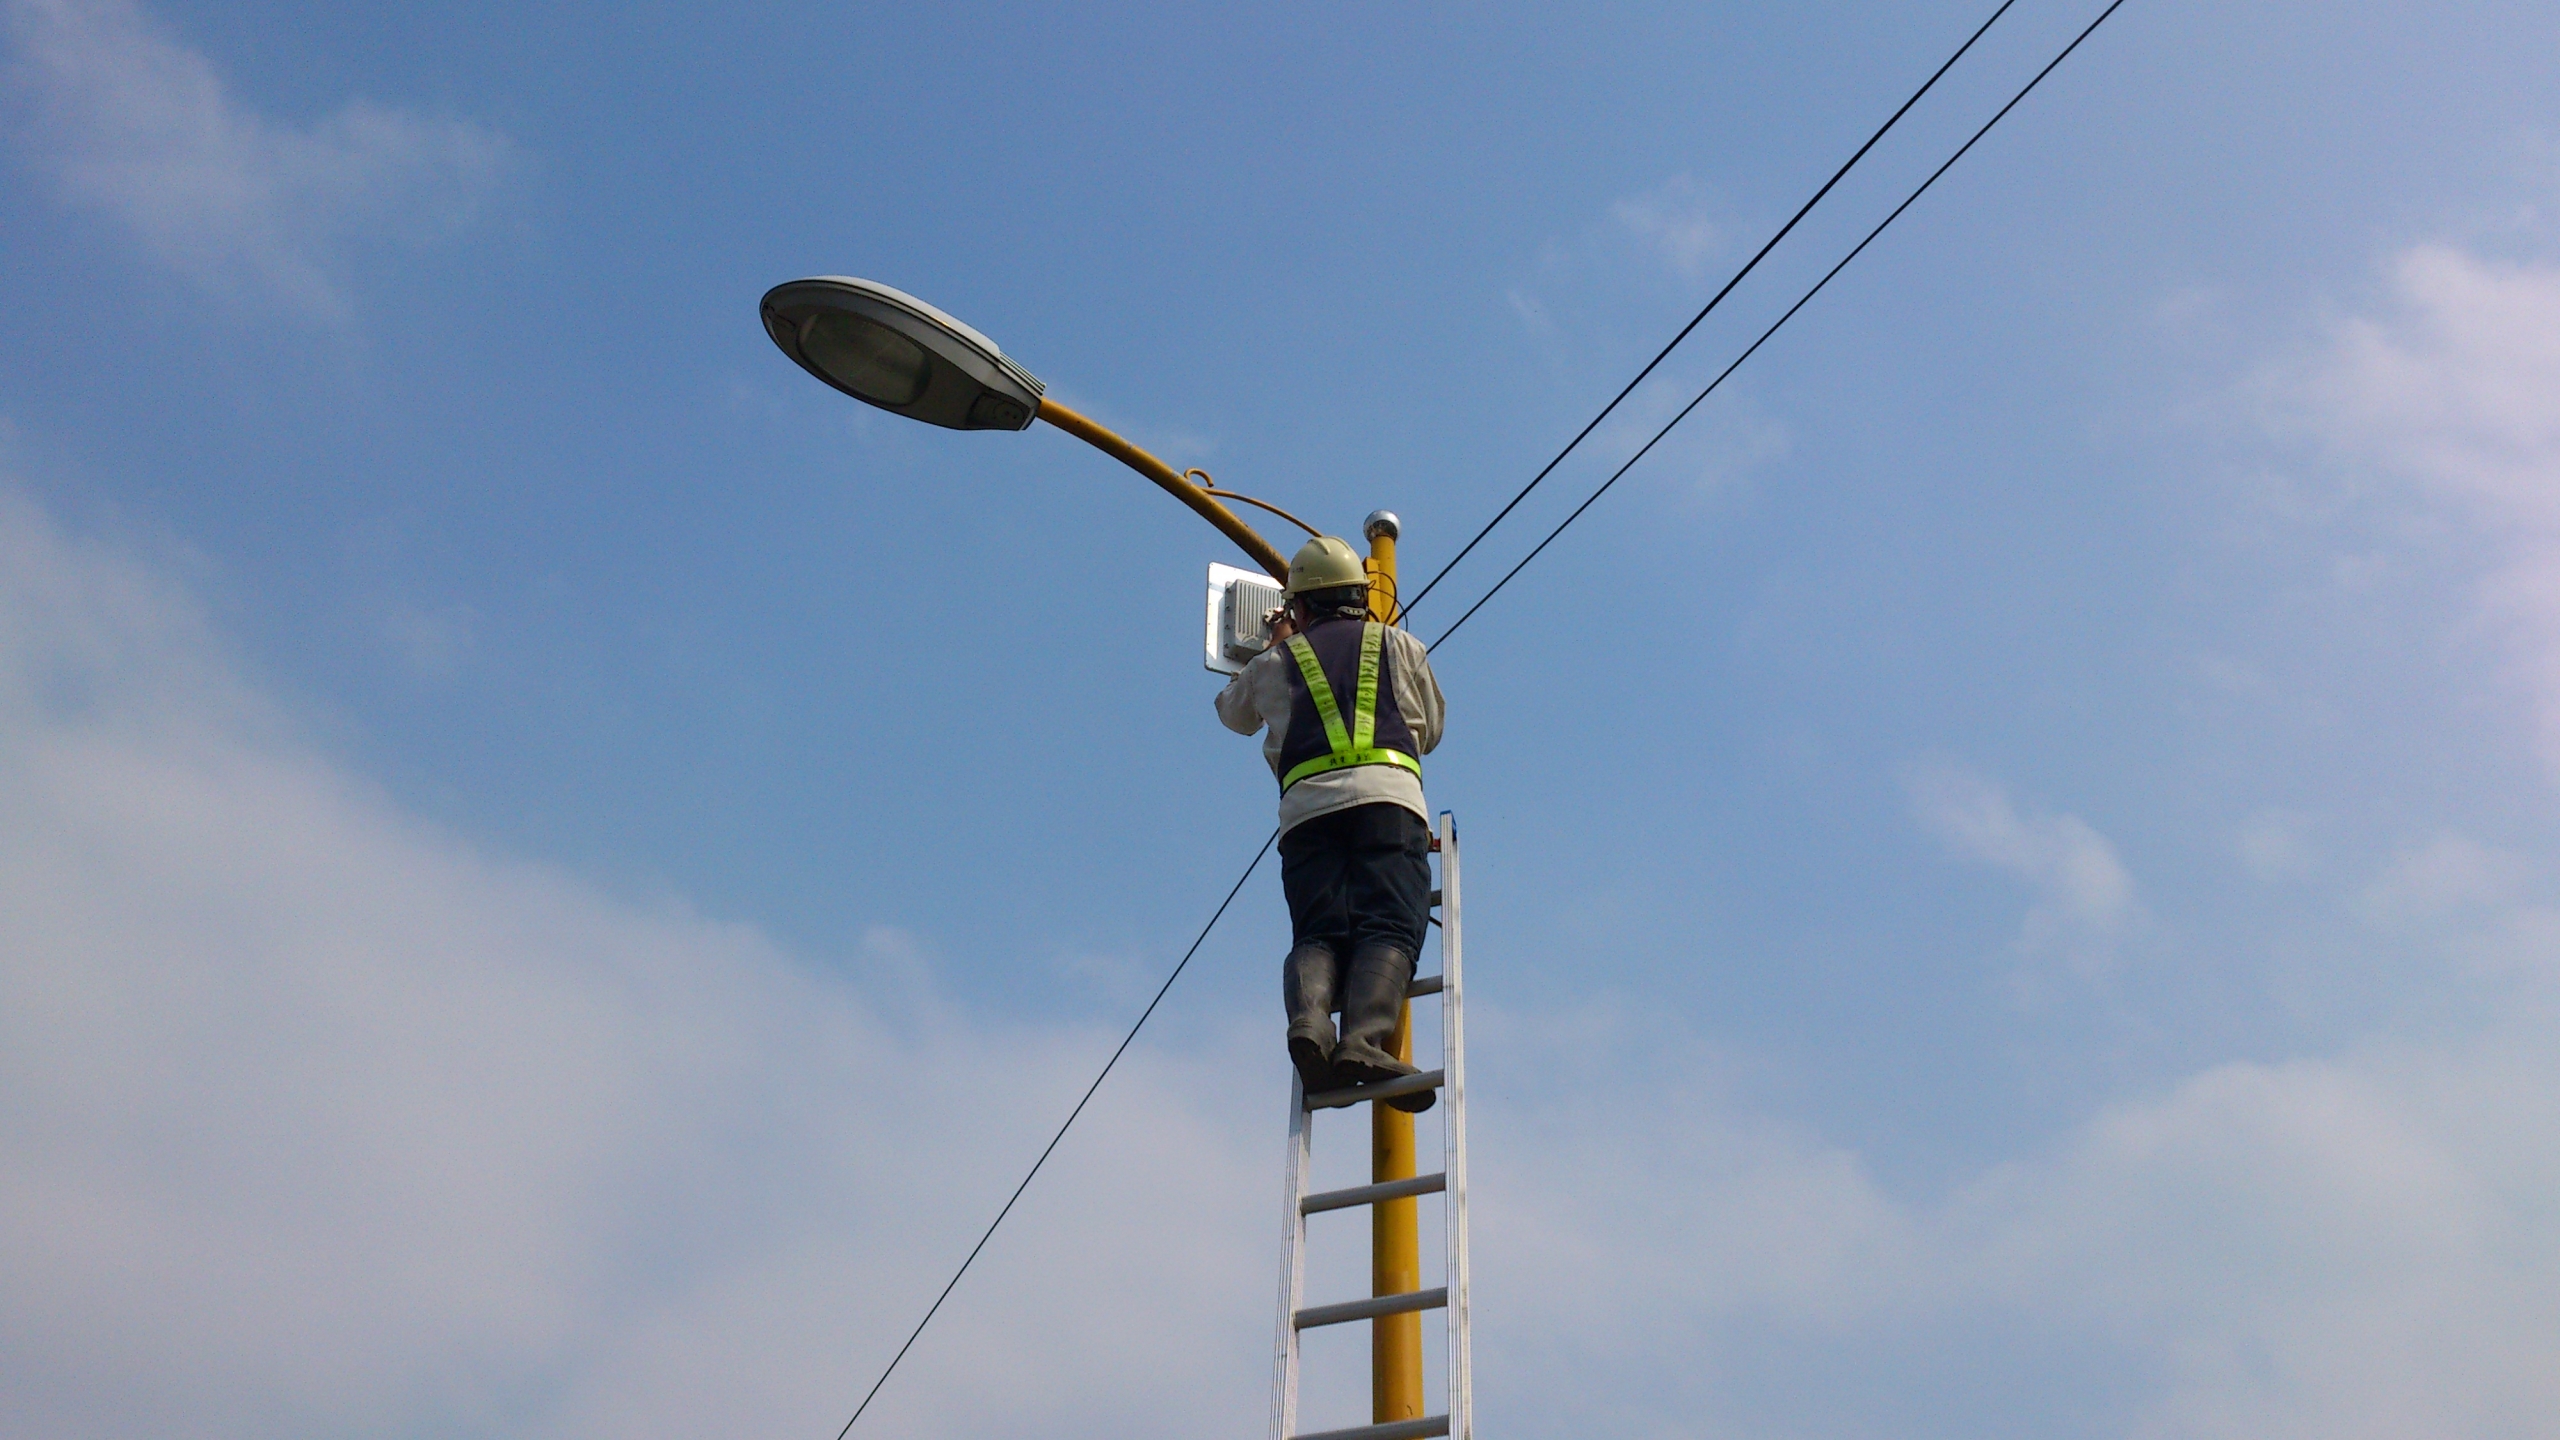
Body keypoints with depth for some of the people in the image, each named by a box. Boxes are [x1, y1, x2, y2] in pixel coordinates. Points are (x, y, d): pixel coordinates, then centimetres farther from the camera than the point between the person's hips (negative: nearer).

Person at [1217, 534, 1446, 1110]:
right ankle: (1365, 1040, -38)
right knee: (1388, 929, -14)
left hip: (1306, 805, 1)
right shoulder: (1400, 646, 24)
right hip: (1388, 792, -1)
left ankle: (1308, 1020, -34)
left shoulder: (1276, 663, 25)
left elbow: (1233, 712, 46)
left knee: (1318, 932, -4)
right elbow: (1430, 732, 34)